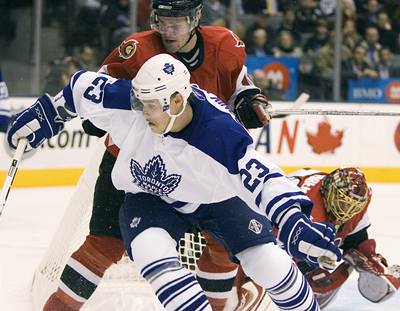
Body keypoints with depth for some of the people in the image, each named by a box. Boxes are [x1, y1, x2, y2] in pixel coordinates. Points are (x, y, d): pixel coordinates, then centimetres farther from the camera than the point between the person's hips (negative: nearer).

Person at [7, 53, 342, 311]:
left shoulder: (221, 133, -38)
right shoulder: (126, 101, -29)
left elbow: (261, 177, -42)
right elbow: (84, 86, -11)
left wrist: (295, 222, -56)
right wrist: (44, 115, 0)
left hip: (217, 197, -2)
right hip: (150, 197, 2)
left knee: (269, 263, -10)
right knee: (152, 251, -29)